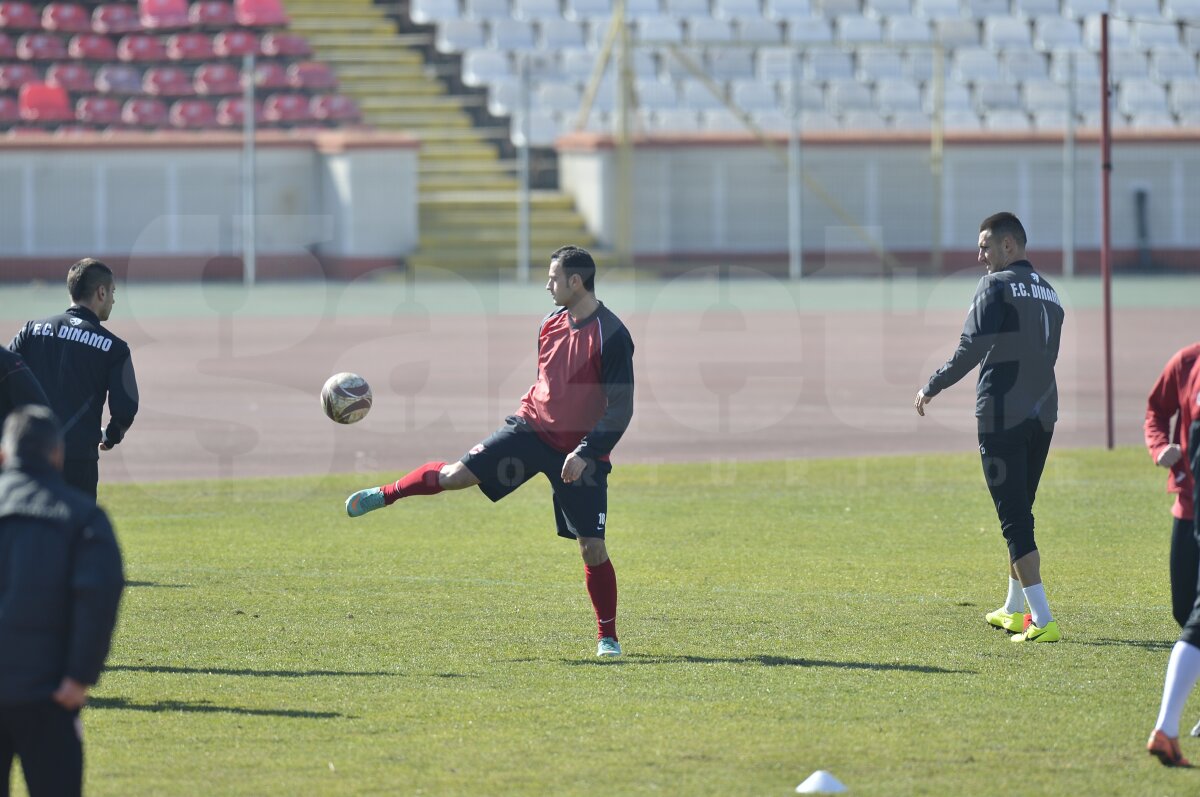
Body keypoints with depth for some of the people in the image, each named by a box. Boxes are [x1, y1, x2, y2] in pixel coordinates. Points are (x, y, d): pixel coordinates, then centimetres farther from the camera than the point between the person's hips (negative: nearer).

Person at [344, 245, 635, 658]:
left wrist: (585, 452, -25)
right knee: (456, 474, -8)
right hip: (533, 428, 5)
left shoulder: (611, 336, -17)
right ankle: (386, 494, 18)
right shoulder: (552, 323, 4)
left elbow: (621, 408, -19)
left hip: (580, 453, -5)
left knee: (593, 548, -4)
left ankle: (608, 637, 12)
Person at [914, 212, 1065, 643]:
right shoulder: (1049, 292, 15)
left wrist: (931, 388, -3)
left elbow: (971, 350, -14)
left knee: (1015, 519, -7)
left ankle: (1042, 620, -15)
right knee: (1021, 513, 20)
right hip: (1043, 415, 7)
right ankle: (1013, 611, 30)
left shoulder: (997, 285, -8)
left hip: (1002, 417, -7)